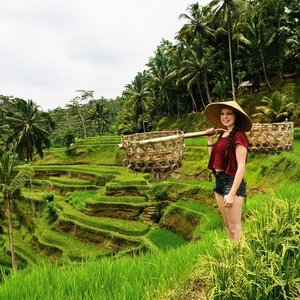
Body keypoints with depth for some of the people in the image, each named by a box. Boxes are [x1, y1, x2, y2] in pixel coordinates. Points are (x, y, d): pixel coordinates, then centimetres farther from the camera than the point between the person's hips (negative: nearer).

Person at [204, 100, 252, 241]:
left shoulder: (238, 135, -15)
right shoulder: (223, 134, 11)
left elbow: (241, 167, -18)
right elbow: (214, 159, 18)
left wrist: (232, 193, -22)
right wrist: (210, 140, 14)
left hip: (232, 182, -9)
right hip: (219, 181, 9)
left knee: (234, 227, -2)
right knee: (227, 224, 17)